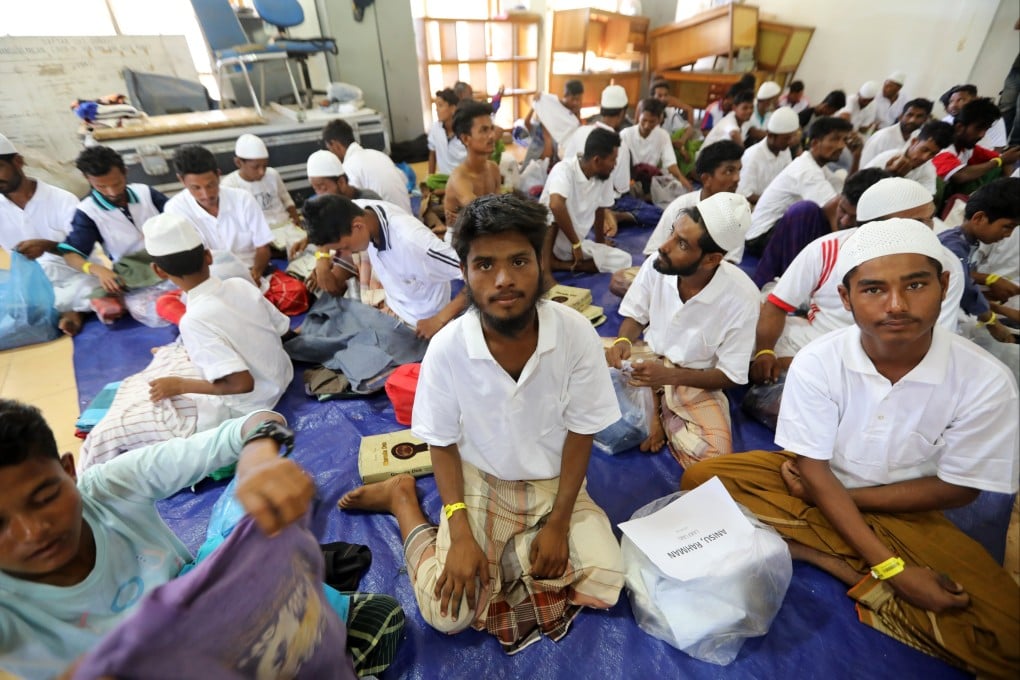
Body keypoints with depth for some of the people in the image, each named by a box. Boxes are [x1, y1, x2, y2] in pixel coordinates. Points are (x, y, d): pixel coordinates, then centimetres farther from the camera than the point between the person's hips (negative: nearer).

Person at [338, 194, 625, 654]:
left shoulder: (576, 333, -23)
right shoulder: (447, 348, -24)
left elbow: (581, 432, -10)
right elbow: (443, 442, -9)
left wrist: (558, 523, -10)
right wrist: (460, 533, -14)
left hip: (555, 483, 2)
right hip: (479, 482, -1)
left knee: (606, 587, -11)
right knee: (445, 614, -8)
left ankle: (510, 552, 11)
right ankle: (401, 497, 15)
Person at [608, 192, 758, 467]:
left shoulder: (741, 298, -24)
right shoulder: (656, 264, -18)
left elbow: (731, 376, -15)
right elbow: (635, 316, 0)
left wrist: (669, 376, -29)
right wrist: (623, 342, -23)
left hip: (694, 383, -2)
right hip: (648, 360, 3)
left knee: (715, 458, -24)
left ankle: (659, 414, 3)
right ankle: (655, 413, -3)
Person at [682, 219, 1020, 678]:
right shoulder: (816, 363, -22)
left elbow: (955, 489, -9)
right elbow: (814, 471, -15)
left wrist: (840, 494, -14)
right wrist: (888, 566, -20)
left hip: (905, 512, 0)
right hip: (817, 486, 1)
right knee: (702, 479, -22)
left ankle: (812, 546, -12)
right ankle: (864, 573, -14)